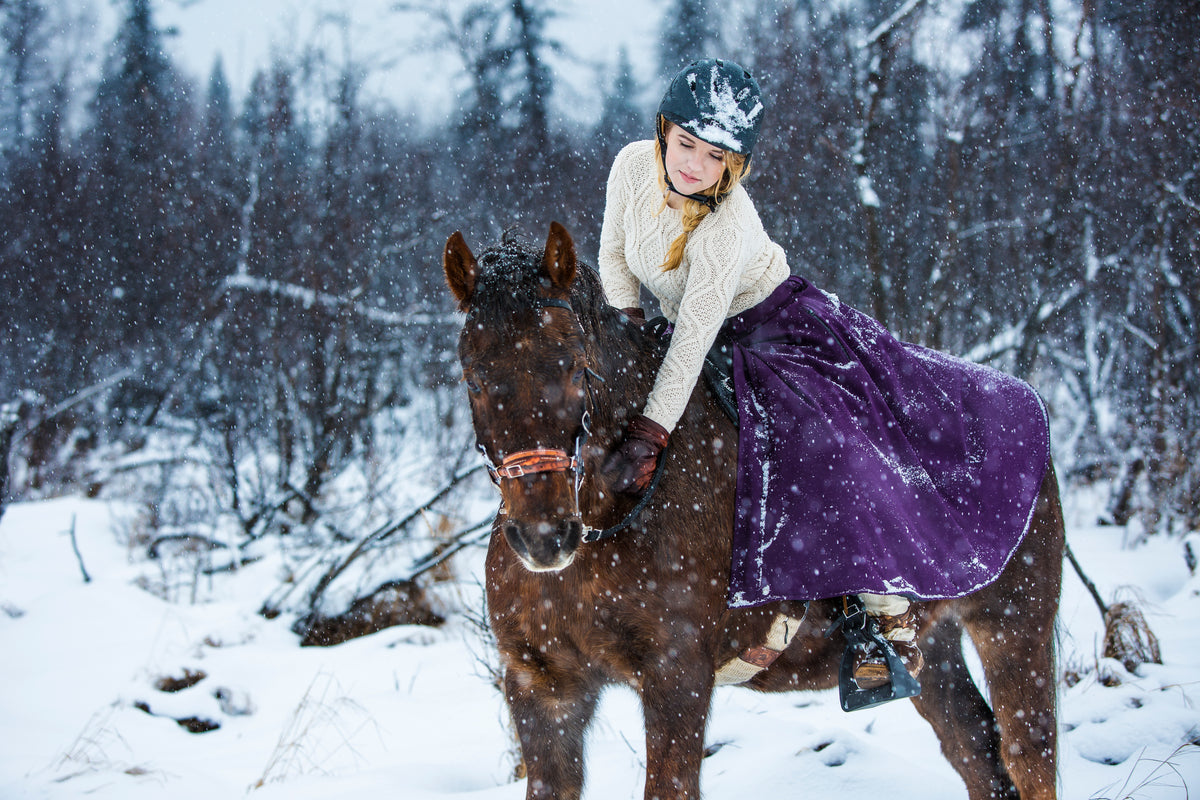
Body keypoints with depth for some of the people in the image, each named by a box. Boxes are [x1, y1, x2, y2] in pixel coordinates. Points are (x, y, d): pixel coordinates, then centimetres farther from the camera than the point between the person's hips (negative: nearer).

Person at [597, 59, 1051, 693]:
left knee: (831, 446, -24)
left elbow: (692, 342, -38)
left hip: (780, 327, -7)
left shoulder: (728, 225, -33)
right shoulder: (633, 166, -15)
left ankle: (891, 618, -16)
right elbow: (614, 258, 3)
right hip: (703, 340, 7)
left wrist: (647, 434, -42)